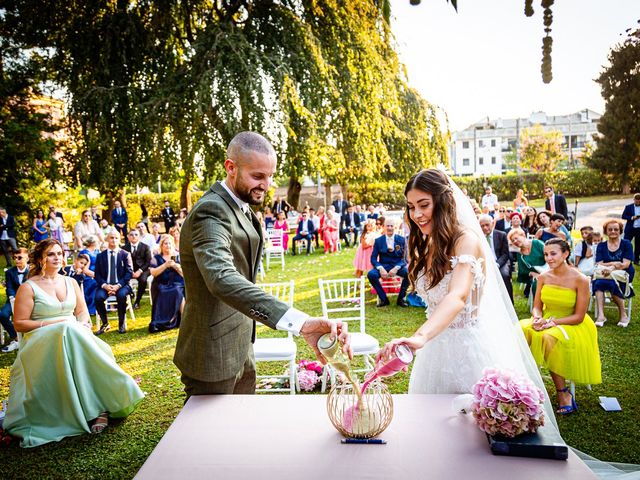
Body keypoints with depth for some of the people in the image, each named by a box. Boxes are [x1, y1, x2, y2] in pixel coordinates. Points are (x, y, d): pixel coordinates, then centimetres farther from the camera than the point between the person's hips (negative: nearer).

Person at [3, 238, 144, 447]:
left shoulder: (71, 283, 17)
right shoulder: (28, 287, 2)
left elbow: (83, 313, 17)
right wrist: (51, 324, -13)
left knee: (94, 353, -31)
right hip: (41, 342, -4)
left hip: (73, 334, 4)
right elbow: (19, 324, -2)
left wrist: (82, 324, -7)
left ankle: (99, 408, -30)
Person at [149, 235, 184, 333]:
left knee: (177, 292, -32)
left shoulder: (178, 257, 15)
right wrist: (165, 265, -15)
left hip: (178, 285, 1)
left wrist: (175, 265, -11)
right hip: (161, 286, -1)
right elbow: (153, 273, -4)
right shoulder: (156, 258, 12)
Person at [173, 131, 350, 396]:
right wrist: (301, 323, -56)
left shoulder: (241, 207, 7)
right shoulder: (210, 212, -25)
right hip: (213, 357, -9)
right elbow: (222, 279, -44)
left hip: (240, 351, 9)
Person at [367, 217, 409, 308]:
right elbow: (373, 258, 0)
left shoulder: (401, 240, 2)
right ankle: (383, 298, -10)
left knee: (409, 273, -31)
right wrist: (381, 269, -20)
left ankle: (401, 298, -9)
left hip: (398, 266, 0)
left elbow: (404, 258, 0)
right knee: (371, 274, -29)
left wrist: (396, 268, -20)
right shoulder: (378, 240, 3)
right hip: (383, 266, 0)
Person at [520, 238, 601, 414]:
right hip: (546, 322, 4)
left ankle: (563, 394, -21)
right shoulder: (543, 277, 2)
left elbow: (578, 316, -11)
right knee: (521, 331, -27)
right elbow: (536, 307, 6)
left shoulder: (580, 280, -12)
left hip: (572, 327, -4)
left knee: (550, 338, -36)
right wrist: (538, 319, -17)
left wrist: (552, 322, -23)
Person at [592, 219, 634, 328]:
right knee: (598, 283, -32)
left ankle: (623, 315, -18)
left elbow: (626, 264, -8)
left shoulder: (626, 244, 6)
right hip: (605, 275, 2)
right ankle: (601, 315, -38)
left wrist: (611, 269, -26)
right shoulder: (601, 246, 13)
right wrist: (613, 264, -20)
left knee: (611, 284, -35)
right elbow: (599, 264, 0)